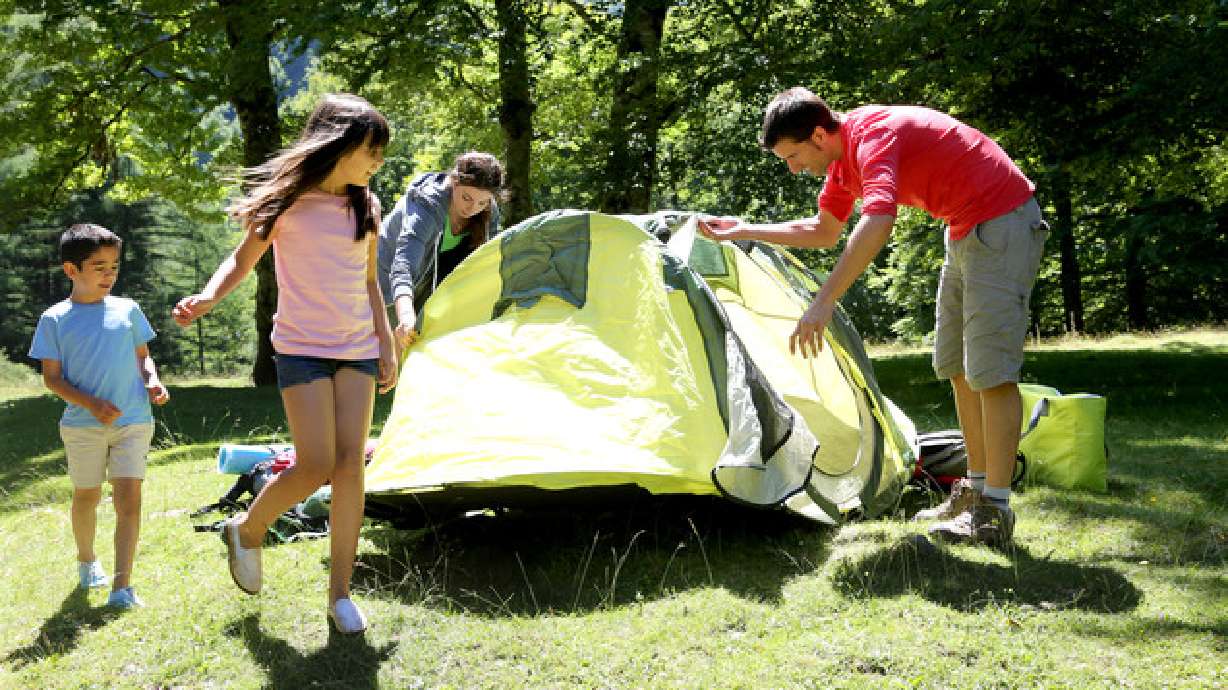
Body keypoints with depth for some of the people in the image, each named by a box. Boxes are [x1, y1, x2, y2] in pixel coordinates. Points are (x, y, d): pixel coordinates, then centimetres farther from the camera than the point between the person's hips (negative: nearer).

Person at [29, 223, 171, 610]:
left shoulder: (127, 310, 5)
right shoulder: (55, 319, -2)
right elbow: (51, 377, -2)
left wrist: (153, 381, -5)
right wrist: (92, 403, -17)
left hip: (134, 421, 1)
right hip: (83, 425, -1)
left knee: (129, 497, -10)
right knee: (86, 497, 14)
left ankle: (122, 585, -10)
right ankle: (86, 561, 41)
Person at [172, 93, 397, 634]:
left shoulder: (364, 206, 7)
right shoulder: (287, 201, -7)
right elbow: (243, 260, 0)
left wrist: (387, 346, 12)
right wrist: (207, 297, -19)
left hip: (358, 349, 4)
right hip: (302, 348, -4)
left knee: (350, 467, -2)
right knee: (315, 467, -10)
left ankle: (340, 593, 4)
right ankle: (247, 529, 20)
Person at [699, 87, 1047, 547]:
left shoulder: (873, 136, -26)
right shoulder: (843, 157, 5)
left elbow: (878, 222, -43)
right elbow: (824, 230, 19)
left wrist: (824, 302, -47)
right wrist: (743, 231, 13)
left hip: (1002, 222, -10)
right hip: (964, 229, 10)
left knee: (989, 369, -13)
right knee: (957, 366, 13)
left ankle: (995, 513, -10)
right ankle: (975, 490, 21)